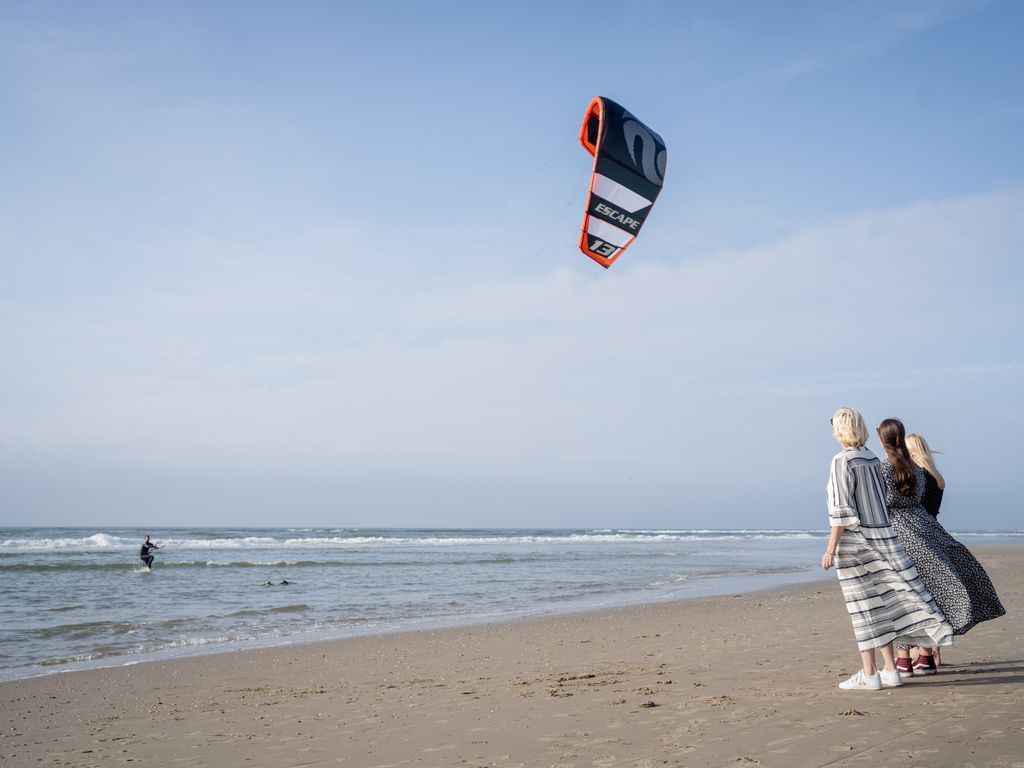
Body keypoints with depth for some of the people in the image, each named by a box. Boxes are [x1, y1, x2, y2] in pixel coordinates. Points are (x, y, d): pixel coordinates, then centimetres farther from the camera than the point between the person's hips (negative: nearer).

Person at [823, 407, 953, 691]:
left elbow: (841, 511, -17)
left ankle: (869, 675, 4)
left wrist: (831, 548, -15)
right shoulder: (872, 459, 8)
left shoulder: (842, 461, -12)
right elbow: (881, 501, 14)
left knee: (864, 607, -2)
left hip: (853, 541, -7)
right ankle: (890, 671, 15)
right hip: (881, 537, 7)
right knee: (881, 603, 11)